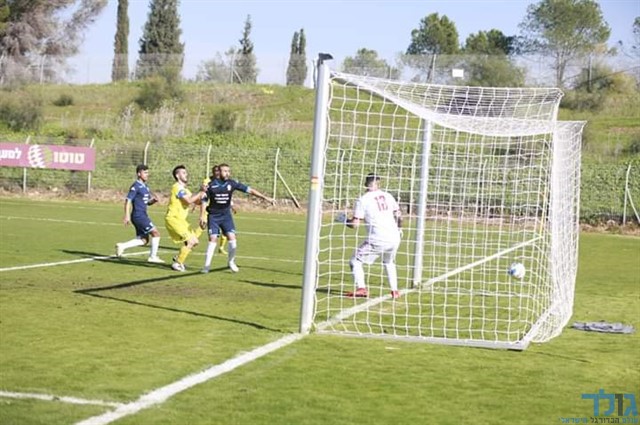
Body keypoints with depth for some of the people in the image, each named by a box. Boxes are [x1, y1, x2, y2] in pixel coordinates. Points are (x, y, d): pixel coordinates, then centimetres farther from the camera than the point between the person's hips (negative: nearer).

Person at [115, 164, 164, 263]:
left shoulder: (145, 186, 17)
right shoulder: (136, 186, -11)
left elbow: (148, 202, 24)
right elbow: (128, 200, -16)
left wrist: (154, 200, 1)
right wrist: (127, 215, -22)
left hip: (143, 215, 9)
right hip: (138, 215, -9)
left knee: (144, 240, 9)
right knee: (156, 233, -7)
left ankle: (122, 246, 10)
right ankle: (153, 256, 2)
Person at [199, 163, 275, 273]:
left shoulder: (232, 183, -6)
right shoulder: (211, 185, -10)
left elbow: (250, 190, -7)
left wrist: (265, 197, -12)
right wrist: (202, 216, -3)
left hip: (226, 215, 2)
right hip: (213, 216, -2)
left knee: (232, 237, -10)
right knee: (213, 239, -11)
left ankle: (231, 262, 11)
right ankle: (207, 265, 1)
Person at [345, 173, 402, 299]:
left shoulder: (363, 200, -2)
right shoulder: (388, 196, 11)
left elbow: (355, 224, -5)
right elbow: (398, 216, 15)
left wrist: (345, 221, 16)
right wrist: (398, 228, 34)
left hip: (378, 239, -5)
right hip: (394, 238, 5)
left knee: (355, 261, 8)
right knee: (389, 262, 31)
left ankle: (361, 288, -7)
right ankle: (394, 291, 22)